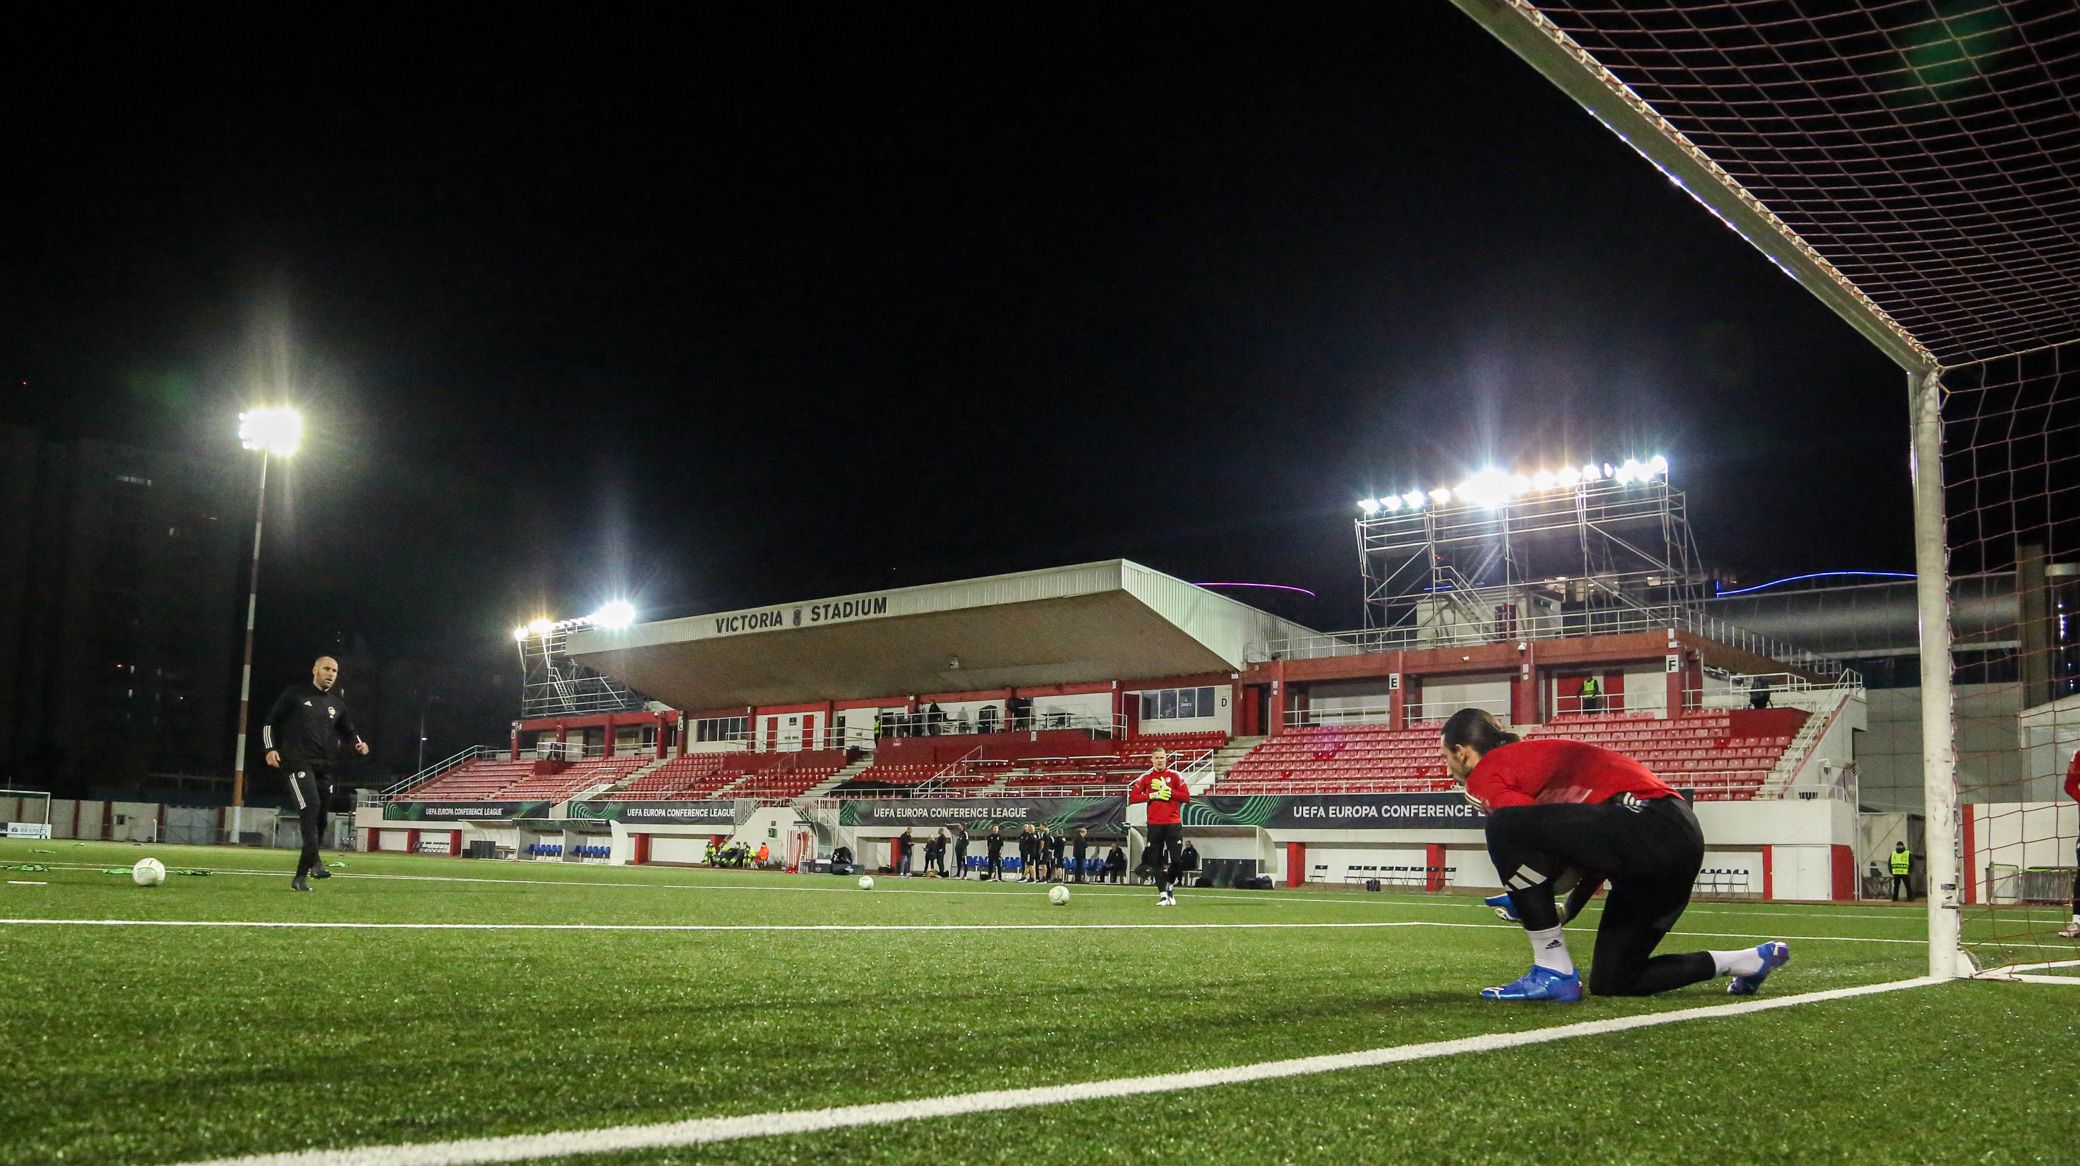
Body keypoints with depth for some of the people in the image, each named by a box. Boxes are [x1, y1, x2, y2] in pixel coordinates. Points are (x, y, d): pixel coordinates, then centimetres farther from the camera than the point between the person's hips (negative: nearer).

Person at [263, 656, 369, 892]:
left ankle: (300, 876, 19)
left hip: (325, 766, 5)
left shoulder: (338, 702, 16)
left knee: (320, 819, 6)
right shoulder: (295, 694, 4)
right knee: (311, 806, -26)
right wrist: (270, 748, -6)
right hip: (299, 762, -5)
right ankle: (314, 862, -29)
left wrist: (358, 744, 3)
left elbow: (347, 731, 25)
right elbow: (271, 721, 7)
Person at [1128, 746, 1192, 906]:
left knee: (1177, 860, -6)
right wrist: (1152, 795, -10)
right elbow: (1132, 797, 1)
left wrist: (1168, 792, -13)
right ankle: (1163, 895, 6)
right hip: (1154, 825, 1)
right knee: (1156, 861, 0)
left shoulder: (1175, 776, 4)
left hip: (1173, 823, -1)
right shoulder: (1145, 777, 6)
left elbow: (1187, 797, -2)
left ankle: (1170, 888, 18)